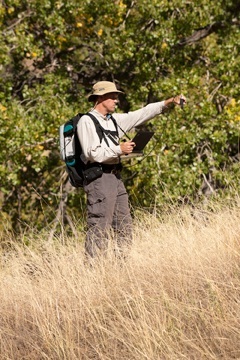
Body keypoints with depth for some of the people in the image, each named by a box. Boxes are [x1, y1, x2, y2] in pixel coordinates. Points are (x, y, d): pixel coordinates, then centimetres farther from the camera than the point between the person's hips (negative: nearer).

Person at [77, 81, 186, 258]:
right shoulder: (87, 121, -7)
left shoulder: (114, 120, 17)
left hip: (115, 177, 9)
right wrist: (119, 149, -12)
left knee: (124, 226, 9)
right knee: (100, 228, -11)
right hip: (98, 177, -9)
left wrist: (168, 102, 11)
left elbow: (142, 114, 18)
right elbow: (93, 153, -16)